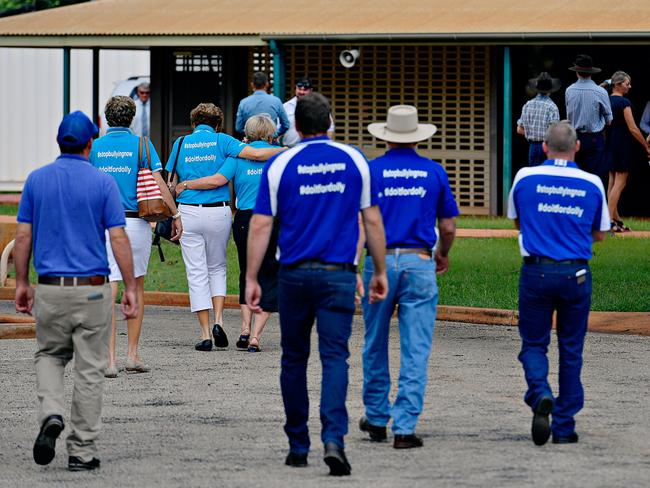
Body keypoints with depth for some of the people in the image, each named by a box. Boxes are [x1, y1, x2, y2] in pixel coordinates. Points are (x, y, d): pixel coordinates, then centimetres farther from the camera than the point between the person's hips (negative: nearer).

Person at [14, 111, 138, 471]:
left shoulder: (37, 180, 2)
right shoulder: (102, 183, -5)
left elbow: (23, 236, 3)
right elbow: (119, 239, -8)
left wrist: (21, 283, 12)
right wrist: (130, 288, -2)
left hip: (50, 289, 2)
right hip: (92, 289, -2)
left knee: (49, 355, 21)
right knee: (90, 370, 6)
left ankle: (51, 414, -7)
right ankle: (82, 451, 7)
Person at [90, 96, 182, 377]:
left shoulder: (94, 148, 3)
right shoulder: (141, 145, -1)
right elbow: (159, 184, -5)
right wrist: (175, 215, 3)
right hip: (135, 224, 0)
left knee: (108, 290, -3)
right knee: (136, 288, 15)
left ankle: (110, 359, -10)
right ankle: (132, 354, 18)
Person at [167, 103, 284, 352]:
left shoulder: (181, 143, 6)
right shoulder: (222, 141, 0)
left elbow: (173, 182, 9)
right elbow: (257, 154, -9)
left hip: (188, 212, 0)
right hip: (219, 212, 0)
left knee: (196, 273, 4)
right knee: (217, 268, 18)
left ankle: (205, 335, -1)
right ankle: (218, 321, 0)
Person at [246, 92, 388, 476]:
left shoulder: (280, 165, -1)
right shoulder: (354, 161, 2)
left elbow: (261, 225, -3)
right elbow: (372, 220, 5)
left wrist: (251, 279, 0)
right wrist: (380, 271, 13)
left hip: (295, 273, 0)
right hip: (338, 274, 0)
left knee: (294, 359, 12)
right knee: (335, 357, -4)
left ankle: (298, 445, 17)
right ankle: (334, 438, -22)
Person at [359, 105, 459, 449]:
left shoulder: (370, 171, 0)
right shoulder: (434, 172, 5)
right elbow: (448, 227, 8)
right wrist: (443, 254, 28)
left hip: (380, 262, 0)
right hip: (420, 264, 0)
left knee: (375, 347, 16)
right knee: (416, 352, 0)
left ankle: (376, 418, 26)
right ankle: (405, 427, -6)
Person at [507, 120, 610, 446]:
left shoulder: (525, 178, -1)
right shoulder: (592, 184, 0)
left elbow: (516, 221, 14)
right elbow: (600, 233, 12)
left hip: (536, 272, -1)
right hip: (576, 273, 1)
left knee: (533, 344, 10)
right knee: (571, 349, 10)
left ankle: (540, 395, -19)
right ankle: (564, 426, 11)